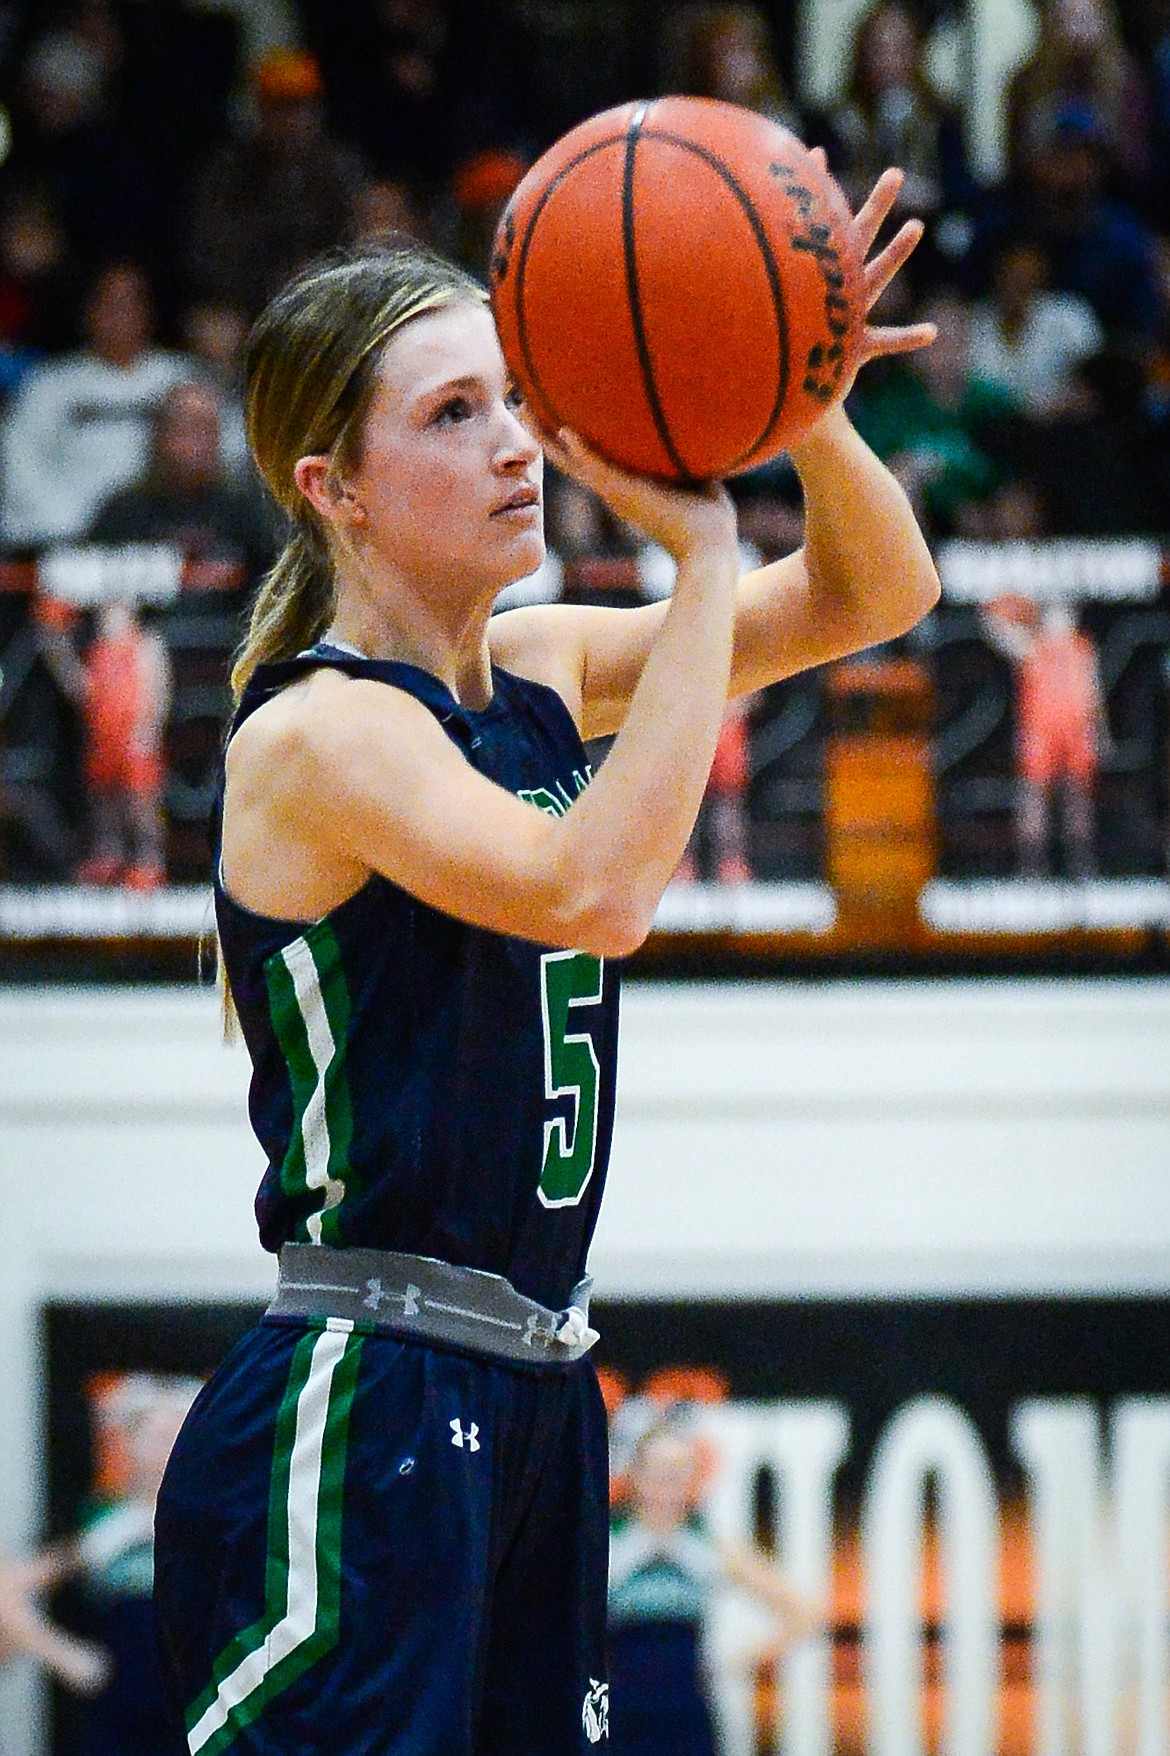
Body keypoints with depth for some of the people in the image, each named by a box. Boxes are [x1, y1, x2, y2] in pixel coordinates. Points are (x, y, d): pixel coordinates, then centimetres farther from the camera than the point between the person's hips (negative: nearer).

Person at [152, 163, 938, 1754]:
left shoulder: (538, 670, 10)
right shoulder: (318, 732, -12)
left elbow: (873, 595, 14)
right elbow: (598, 892, -27)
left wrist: (809, 412, -8)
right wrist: (702, 549, -22)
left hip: (531, 1399, 8)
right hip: (358, 1423, -8)